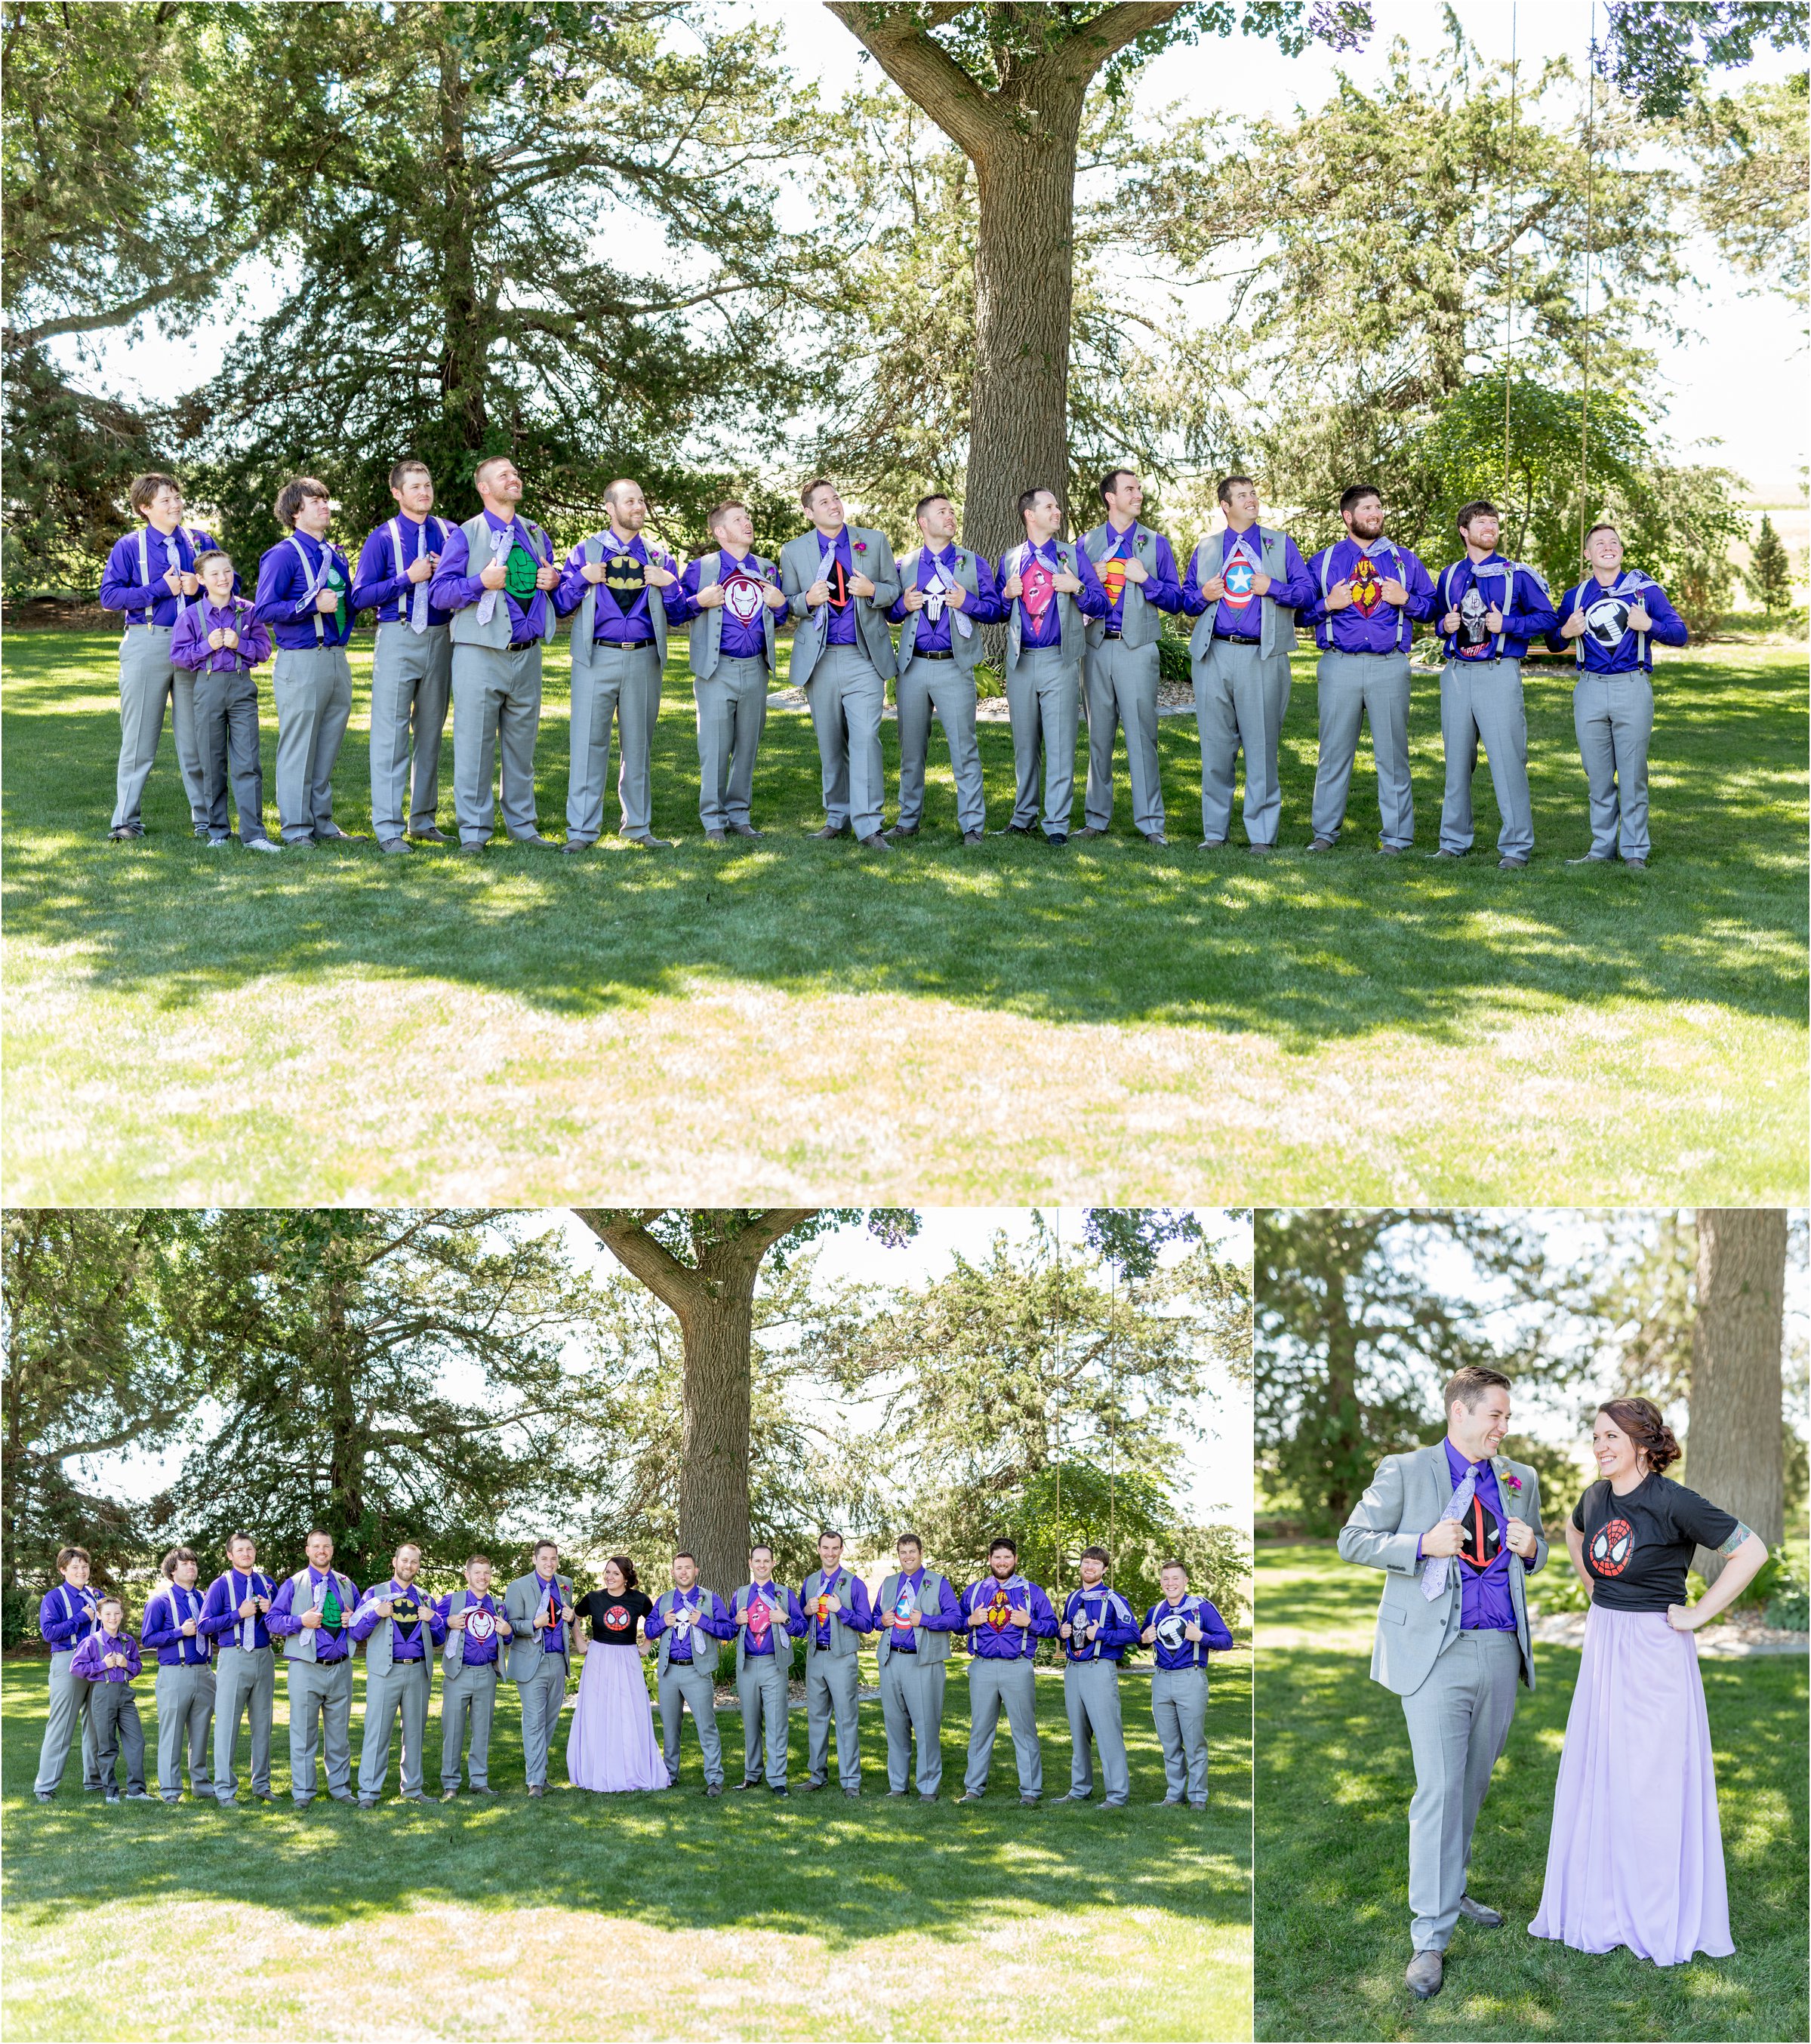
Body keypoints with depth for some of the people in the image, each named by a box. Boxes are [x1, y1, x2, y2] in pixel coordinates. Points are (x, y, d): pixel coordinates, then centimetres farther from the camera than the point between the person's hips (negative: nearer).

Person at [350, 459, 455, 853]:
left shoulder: (449, 534, 9)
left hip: (440, 639, 4)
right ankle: (388, 829, -6)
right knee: (391, 733, -7)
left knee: (431, 731, 11)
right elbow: (360, 597, -6)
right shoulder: (382, 538, -1)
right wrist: (409, 578, -13)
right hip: (397, 638, -4)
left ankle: (424, 820, 21)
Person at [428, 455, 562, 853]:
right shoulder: (465, 535, 0)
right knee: (475, 743, -4)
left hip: (527, 653, 5)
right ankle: (474, 830, 2)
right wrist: (481, 583, -20)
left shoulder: (536, 536, 15)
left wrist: (553, 581, 4)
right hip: (481, 653, -5)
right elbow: (438, 592, -6)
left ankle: (522, 824, 18)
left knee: (522, 743, 10)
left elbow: (549, 584, 28)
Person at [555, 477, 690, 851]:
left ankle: (638, 826, 16)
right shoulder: (586, 550, 7)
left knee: (638, 743, 8)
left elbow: (677, 614, 12)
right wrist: (582, 578, -9)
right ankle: (582, 830, 0)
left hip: (644, 660, 2)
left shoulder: (658, 557, 13)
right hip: (596, 659, -2)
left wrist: (668, 584, -4)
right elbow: (560, 606, 5)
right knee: (589, 741, -5)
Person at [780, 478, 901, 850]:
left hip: (864, 656, -1)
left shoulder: (874, 541, 7)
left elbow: (895, 589, 11)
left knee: (865, 737, -14)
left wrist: (873, 591, -11)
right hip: (819, 660, 2)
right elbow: (786, 606, 11)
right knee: (830, 744, 8)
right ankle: (837, 817, 21)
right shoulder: (793, 551, 7)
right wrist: (808, 600, -11)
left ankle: (868, 824, -14)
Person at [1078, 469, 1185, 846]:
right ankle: (1096, 818, 13)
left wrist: (1145, 579, -9)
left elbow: (1175, 600, 6)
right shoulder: (1087, 542, 12)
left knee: (1141, 733, -6)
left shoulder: (1156, 543, 9)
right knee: (1098, 734, 6)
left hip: (1137, 648, -2)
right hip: (1096, 647, 2)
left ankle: (1150, 822, -3)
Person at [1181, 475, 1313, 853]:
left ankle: (1262, 833, 3)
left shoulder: (1280, 544, 12)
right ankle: (1215, 831, 12)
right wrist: (1202, 596, -1)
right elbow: (1185, 598, 20)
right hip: (1214, 656, 2)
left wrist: (1273, 588, -10)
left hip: (1262, 658, -2)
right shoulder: (1206, 549, 17)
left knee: (1261, 747, -3)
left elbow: (1306, 591, 6)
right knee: (1216, 746, 3)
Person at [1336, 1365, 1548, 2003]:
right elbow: (1353, 1540, -1)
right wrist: (1423, 1545, -16)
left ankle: (1451, 1889, 34)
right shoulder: (1404, 1472, -1)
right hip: (1437, 1652, -5)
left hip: (1502, 1652, 5)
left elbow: (1538, 1550, 26)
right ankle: (1431, 1938, -9)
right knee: (1438, 1789, -10)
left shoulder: (1520, 1479, 14)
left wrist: (1529, 1549, 1)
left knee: (1473, 1783, 14)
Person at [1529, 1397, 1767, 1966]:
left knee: (1654, 1781, 0)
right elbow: (1573, 1531, 28)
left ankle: (1667, 1918, 12)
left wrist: (1699, 1614, -15)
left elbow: (1750, 1550, -17)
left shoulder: (1672, 1502, -18)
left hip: (1654, 1652, -7)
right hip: (1603, 1648, 7)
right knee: (1597, 1778, 12)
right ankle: (1601, 1903, 25)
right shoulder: (1598, 1496, 4)